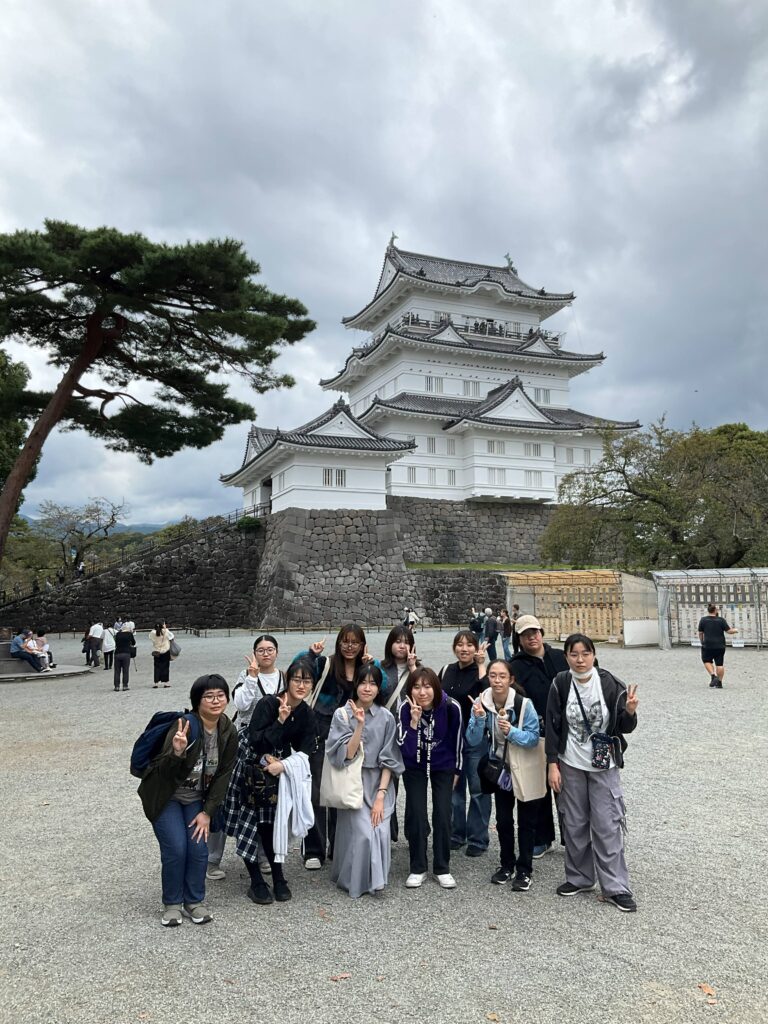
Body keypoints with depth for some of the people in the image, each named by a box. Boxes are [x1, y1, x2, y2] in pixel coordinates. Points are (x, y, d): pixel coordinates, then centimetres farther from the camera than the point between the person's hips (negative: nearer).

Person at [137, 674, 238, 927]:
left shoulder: (228, 732, -11)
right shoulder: (185, 726, -27)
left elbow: (223, 775, -4)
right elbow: (166, 772, -27)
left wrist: (207, 813, -7)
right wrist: (177, 752, -48)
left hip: (196, 799, 4)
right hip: (165, 796, -4)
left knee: (199, 848, -5)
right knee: (176, 848, -13)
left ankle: (194, 901, 17)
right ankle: (172, 903, 10)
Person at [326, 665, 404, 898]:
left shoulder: (386, 718, -1)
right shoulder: (342, 714, -5)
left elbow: (389, 759, -2)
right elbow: (346, 754, -13)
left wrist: (381, 795, -9)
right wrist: (360, 724, -23)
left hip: (380, 783, 2)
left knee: (380, 831, -11)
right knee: (362, 832, -13)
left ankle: (374, 879, 13)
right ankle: (355, 881, 11)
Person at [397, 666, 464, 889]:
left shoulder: (451, 707, -24)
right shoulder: (405, 708, -25)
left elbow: (458, 739, -6)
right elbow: (405, 749, -28)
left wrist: (456, 770, 5)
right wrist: (414, 721, -41)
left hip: (443, 766, 0)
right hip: (414, 767, 0)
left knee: (442, 815, -3)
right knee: (416, 814, -3)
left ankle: (442, 869, 15)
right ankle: (417, 869, 14)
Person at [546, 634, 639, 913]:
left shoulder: (609, 684, -11)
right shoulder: (560, 684, -8)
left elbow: (625, 728, -5)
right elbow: (552, 726, -3)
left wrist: (630, 711, -26)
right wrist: (552, 764, -5)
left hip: (604, 765, -2)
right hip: (570, 765, 2)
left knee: (607, 826, 0)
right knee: (575, 824, 13)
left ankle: (615, 887, 13)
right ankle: (579, 878, 29)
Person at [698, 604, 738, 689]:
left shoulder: (703, 620, -2)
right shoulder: (721, 620, -3)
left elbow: (700, 633, 2)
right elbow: (729, 631, -3)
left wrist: (702, 642, 18)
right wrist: (735, 630, 19)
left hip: (707, 645, -1)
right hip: (720, 646, 1)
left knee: (707, 661, 16)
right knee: (719, 664, 7)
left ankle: (713, 676, -4)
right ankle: (719, 683, 9)